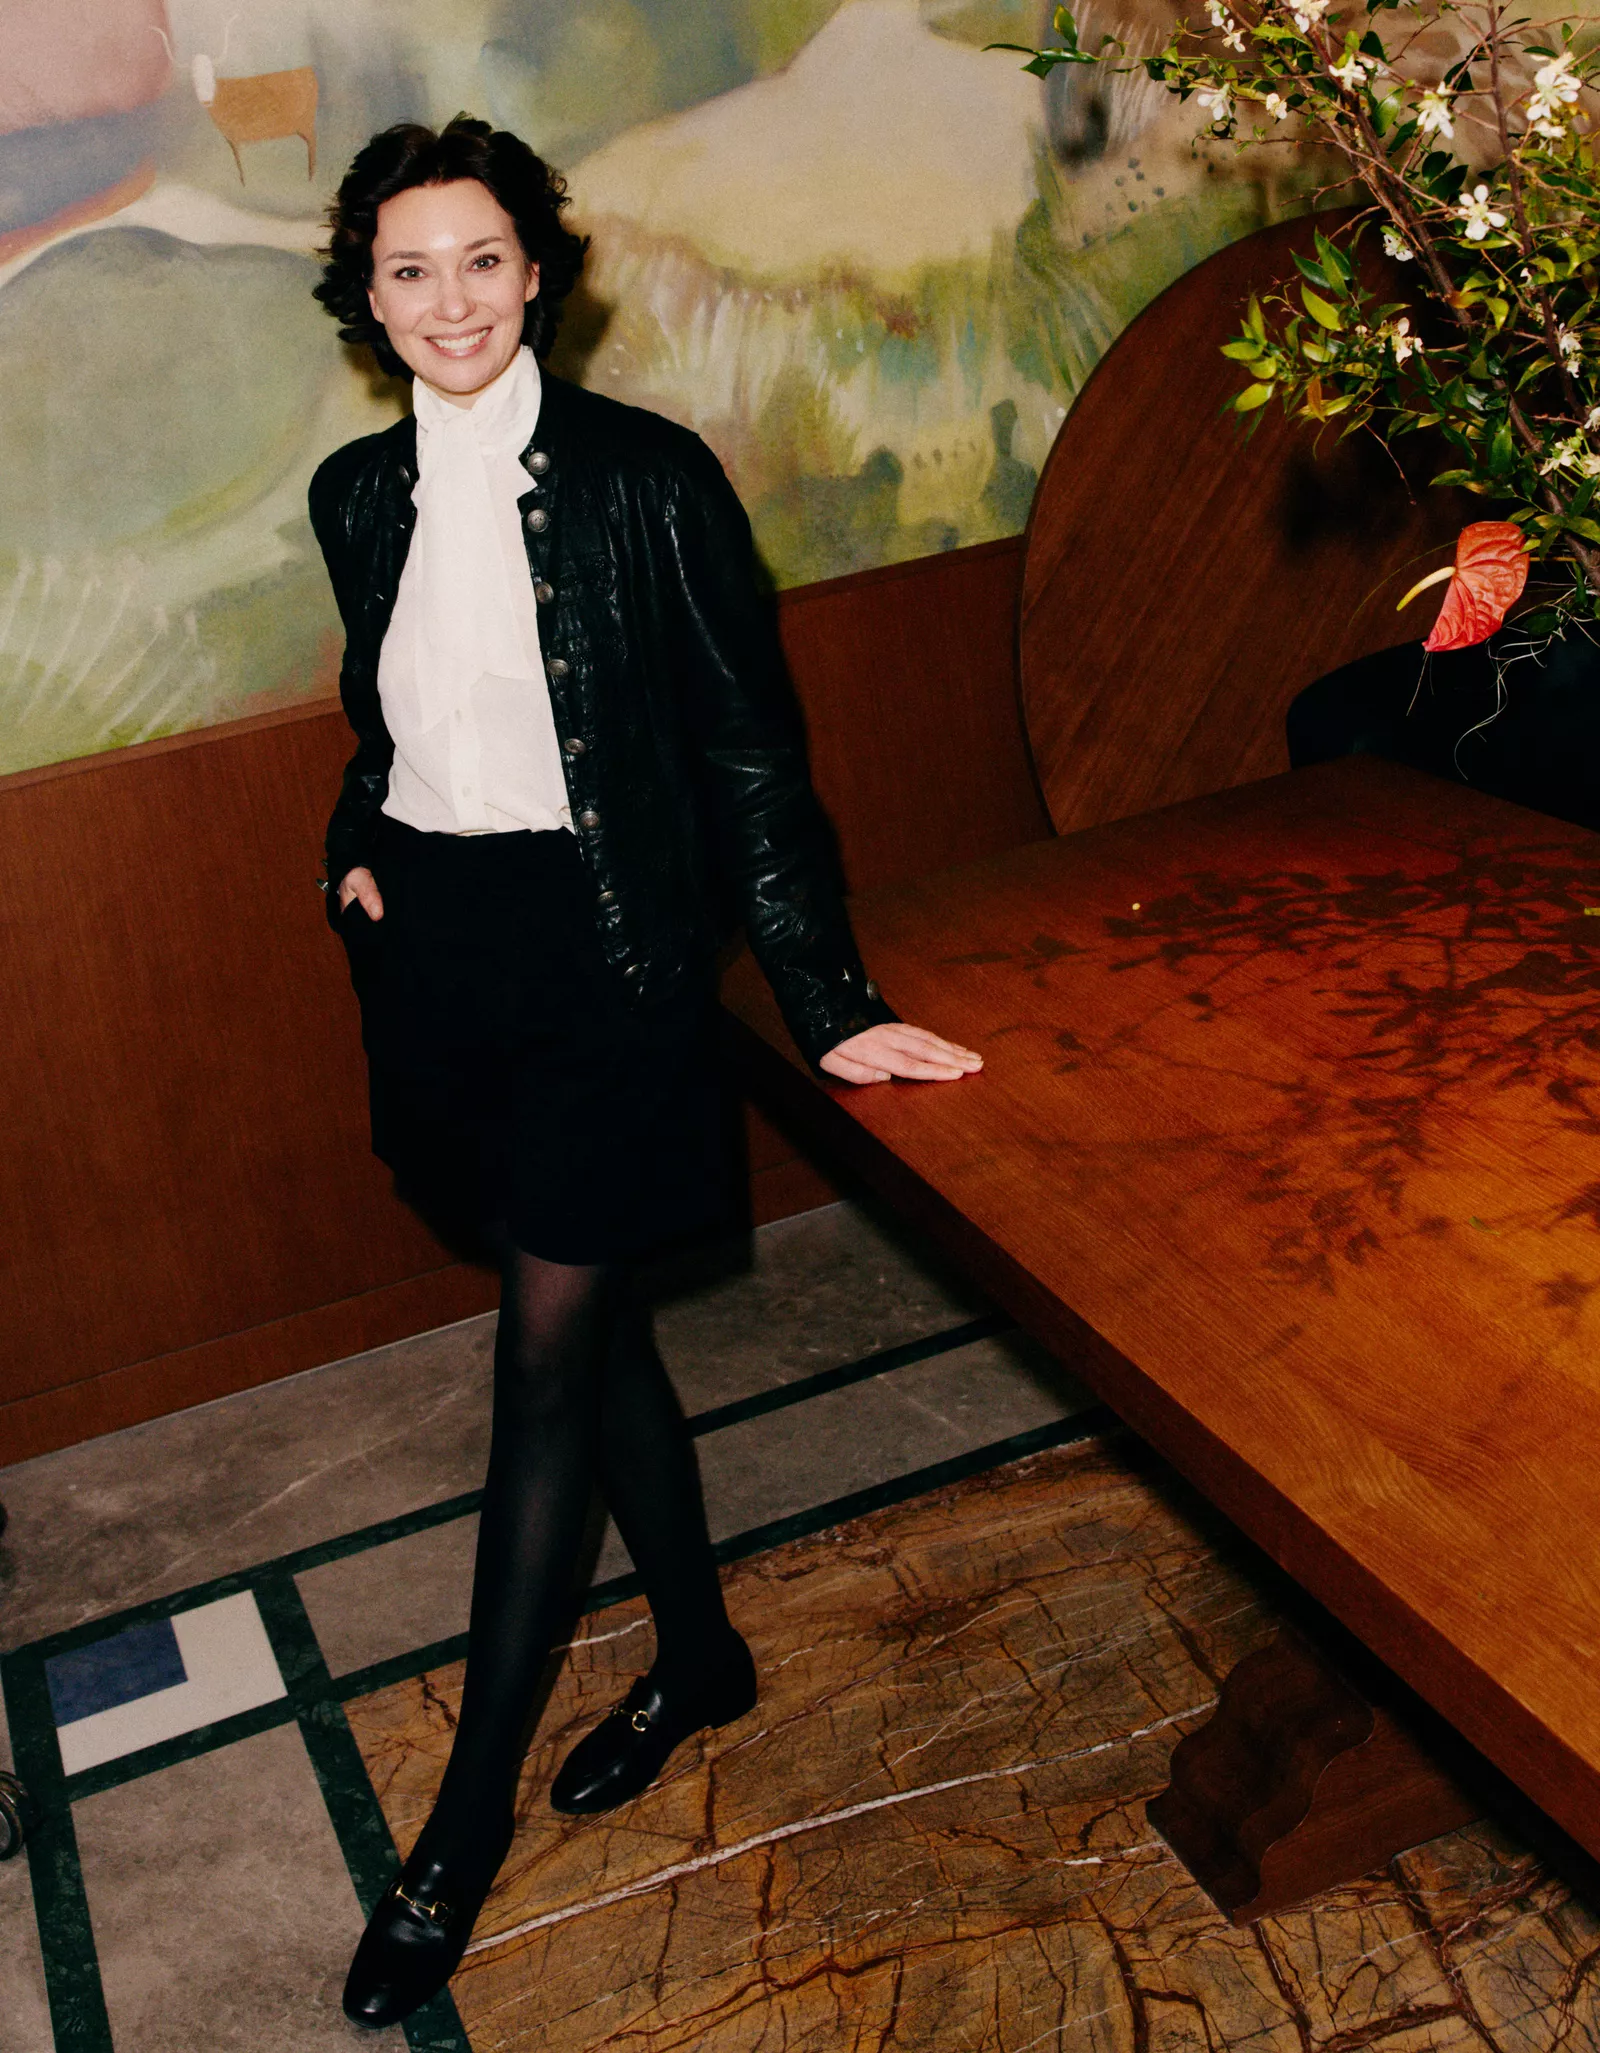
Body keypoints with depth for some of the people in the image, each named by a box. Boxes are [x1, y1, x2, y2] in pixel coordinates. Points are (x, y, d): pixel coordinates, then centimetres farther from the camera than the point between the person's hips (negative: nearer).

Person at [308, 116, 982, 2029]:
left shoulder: (647, 477, -10)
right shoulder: (358, 494, 6)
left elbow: (750, 752, -9)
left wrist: (830, 999, -12)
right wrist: (356, 847, 2)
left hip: (602, 951, -5)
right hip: (435, 945, 6)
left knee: (547, 1353, 0)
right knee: (595, 1318, 16)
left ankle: (468, 1817, 13)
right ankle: (700, 1653, 36)